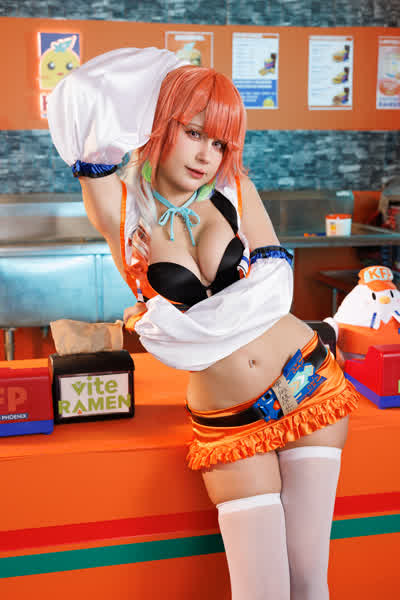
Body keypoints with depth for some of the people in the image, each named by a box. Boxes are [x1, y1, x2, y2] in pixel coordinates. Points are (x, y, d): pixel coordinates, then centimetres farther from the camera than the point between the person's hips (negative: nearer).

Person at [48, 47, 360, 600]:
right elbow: (85, 102, -16)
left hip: (306, 384, 2)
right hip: (229, 423, -2)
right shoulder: (119, 207, -6)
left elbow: (275, 284, -4)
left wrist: (172, 325, -7)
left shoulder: (236, 189, 0)